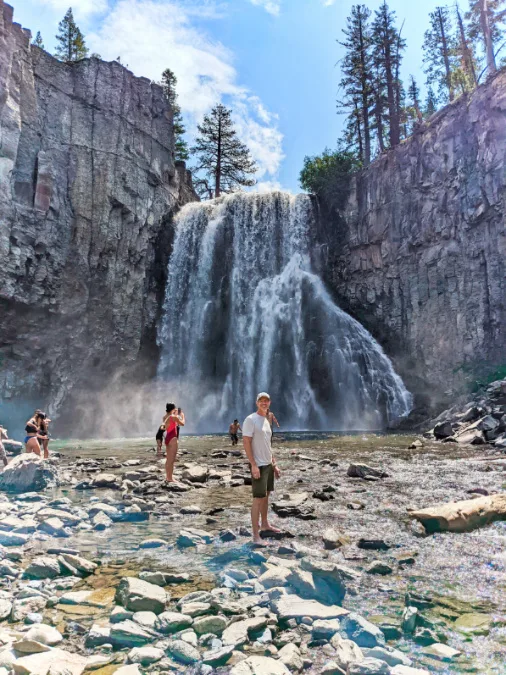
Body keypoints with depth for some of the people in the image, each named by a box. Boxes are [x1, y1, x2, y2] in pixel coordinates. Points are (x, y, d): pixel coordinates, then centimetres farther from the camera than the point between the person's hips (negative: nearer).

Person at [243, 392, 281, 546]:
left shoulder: (266, 421, 14)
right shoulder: (250, 419, -13)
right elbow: (246, 443, -18)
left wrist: (274, 464, 18)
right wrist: (254, 465, -23)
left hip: (268, 464, 9)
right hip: (258, 465, -9)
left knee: (266, 495, 17)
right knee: (258, 498, -7)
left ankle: (264, 524, 32)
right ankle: (256, 535, -3)